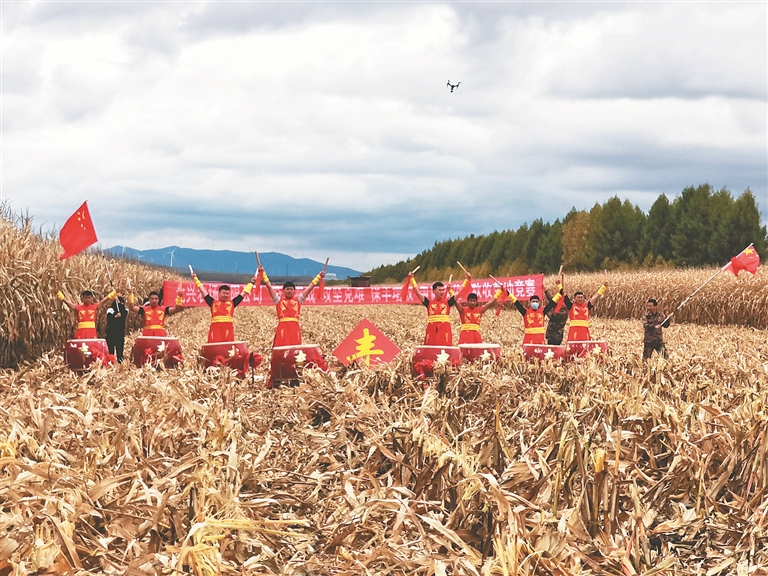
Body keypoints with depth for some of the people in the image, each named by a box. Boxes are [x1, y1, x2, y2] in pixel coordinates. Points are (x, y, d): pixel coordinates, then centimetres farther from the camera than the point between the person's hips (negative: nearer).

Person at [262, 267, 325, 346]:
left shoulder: (298, 300, 15)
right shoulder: (279, 300, 11)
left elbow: (310, 287, 15)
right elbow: (269, 286, 9)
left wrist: (319, 276, 13)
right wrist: (263, 273, 7)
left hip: (295, 327, 2)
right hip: (283, 327, -2)